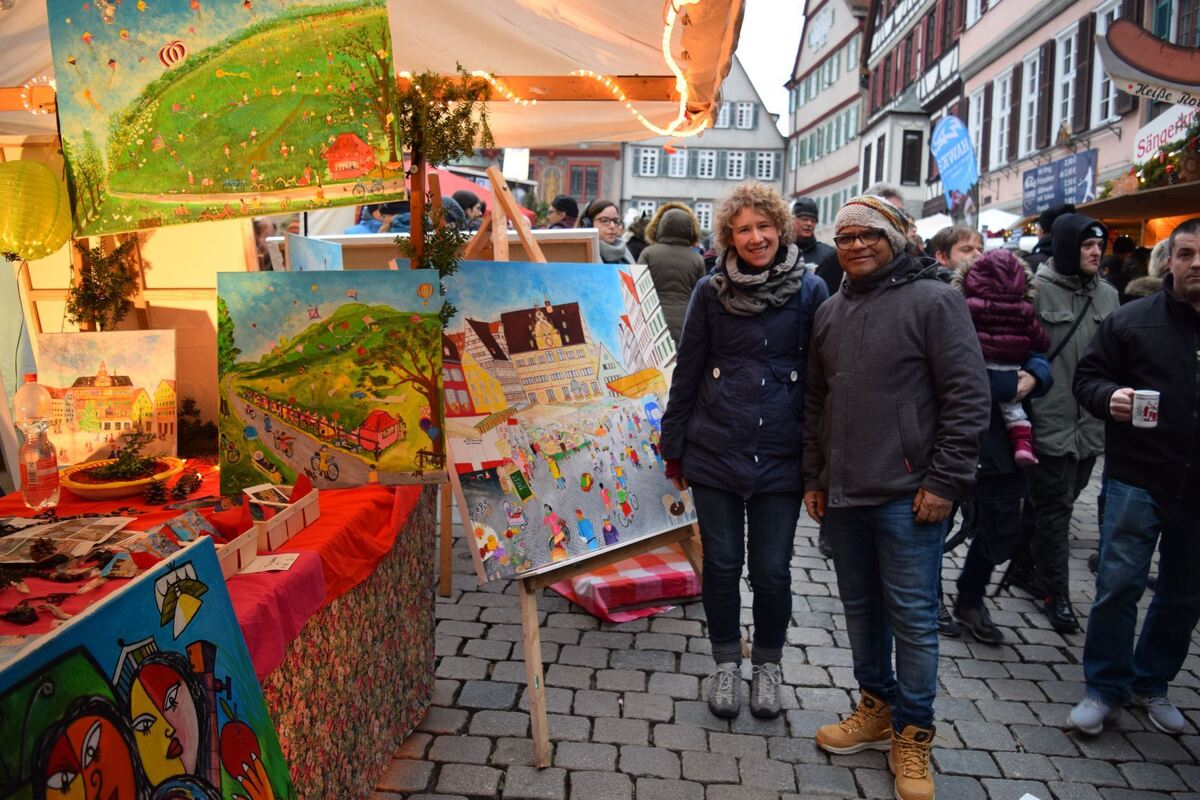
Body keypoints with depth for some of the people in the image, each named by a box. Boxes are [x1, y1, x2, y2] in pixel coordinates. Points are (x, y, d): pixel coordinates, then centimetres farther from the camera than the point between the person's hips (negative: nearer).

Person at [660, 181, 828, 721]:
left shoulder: (810, 291, -1)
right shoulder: (711, 291, 0)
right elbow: (686, 372, 5)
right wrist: (673, 446, 6)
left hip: (781, 457, 0)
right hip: (715, 453, 1)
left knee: (772, 570, 8)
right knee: (721, 565, 9)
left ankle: (767, 664, 31)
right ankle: (726, 662, 30)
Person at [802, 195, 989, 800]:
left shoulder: (933, 300, -6)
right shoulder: (830, 312, 12)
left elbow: (968, 397, -11)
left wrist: (945, 482, -13)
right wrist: (814, 476, 14)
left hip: (908, 495, -6)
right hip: (842, 494, 6)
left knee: (912, 615, 2)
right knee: (860, 607, 16)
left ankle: (913, 736, 19)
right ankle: (876, 709, 34)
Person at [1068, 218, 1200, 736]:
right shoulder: (1132, 320, -3)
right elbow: (1087, 377, 0)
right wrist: (1110, 397, -20)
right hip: (1137, 481, -3)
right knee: (1118, 587, -2)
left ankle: (1152, 684, 33)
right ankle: (1106, 688, 16)